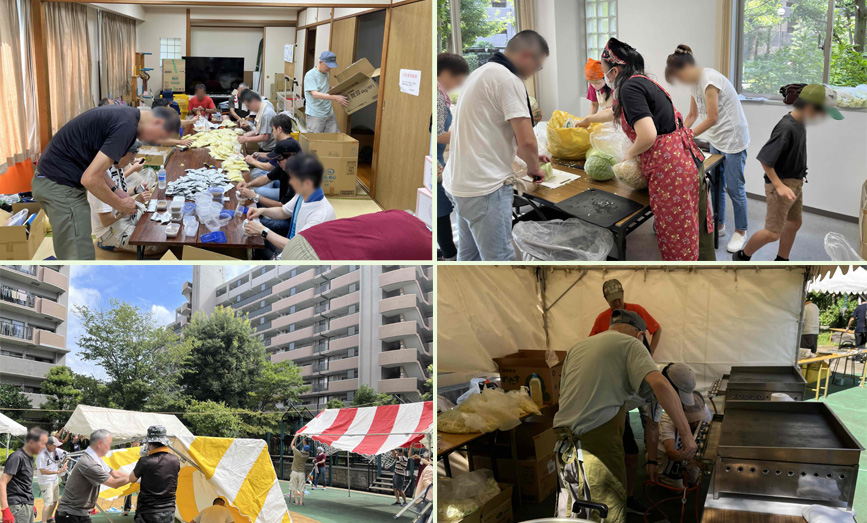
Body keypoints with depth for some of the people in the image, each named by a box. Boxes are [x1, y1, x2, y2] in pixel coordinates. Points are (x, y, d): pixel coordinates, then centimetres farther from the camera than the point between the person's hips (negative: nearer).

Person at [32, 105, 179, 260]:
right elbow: (90, 178, -23)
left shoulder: (123, 113, 11)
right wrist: (119, 205, -7)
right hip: (61, 186, -11)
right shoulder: (126, 126, -20)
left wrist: (115, 191, 13)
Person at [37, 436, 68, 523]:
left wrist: (65, 464, -1)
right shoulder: (41, 455, -24)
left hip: (55, 480, 8)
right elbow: (42, 471, -27)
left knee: (55, 501, 19)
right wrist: (57, 472, -31)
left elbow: (64, 454, 16)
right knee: (48, 503, -15)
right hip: (46, 482, -8)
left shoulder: (56, 450, -4)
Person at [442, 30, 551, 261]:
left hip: (459, 181, 10)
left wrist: (531, 157, 25)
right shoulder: (508, 79, -15)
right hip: (485, 186, -10)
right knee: (498, 259, -4)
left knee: (468, 255, 18)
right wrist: (533, 166, 1)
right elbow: (526, 140, -20)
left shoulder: (483, 72, 16)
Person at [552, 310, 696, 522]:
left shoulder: (576, 348, 22)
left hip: (565, 449, 6)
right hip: (598, 447, -6)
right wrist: (686, 433, -12)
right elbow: (660, 385, -16)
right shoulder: (631, 344, 2)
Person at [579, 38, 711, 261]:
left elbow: (648, 136, -23)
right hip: (688, 161, 10)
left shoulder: (630, 87, -11)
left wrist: (629, 153, -3)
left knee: (678, 245, -1)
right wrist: (587, 120, 57)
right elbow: (613, 112, 41)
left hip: (670, 171, -10)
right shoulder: (643, 82, 19)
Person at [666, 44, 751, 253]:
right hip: (717, 140, 9)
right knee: (716, 184, 15)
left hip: (733, 138, -9)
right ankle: (719, 225, 28)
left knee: (734, 187, 1)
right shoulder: (695, 82, 4)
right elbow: (692, 115, 13)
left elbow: (712, 119, -23)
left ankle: (741, 232, 14)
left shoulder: (709, 80, -25)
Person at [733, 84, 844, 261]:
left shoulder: (800, 123, 2)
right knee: (773, 232, -7)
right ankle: (741, 257, 13)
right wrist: (779, 186, -28)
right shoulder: (786, 128, -26)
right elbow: (765, 159, -26)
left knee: (794, 224, 19)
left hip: (796, 183, 10)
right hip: (781, 184, -10)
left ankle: (781, 262, 36)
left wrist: (797, 183, 22)